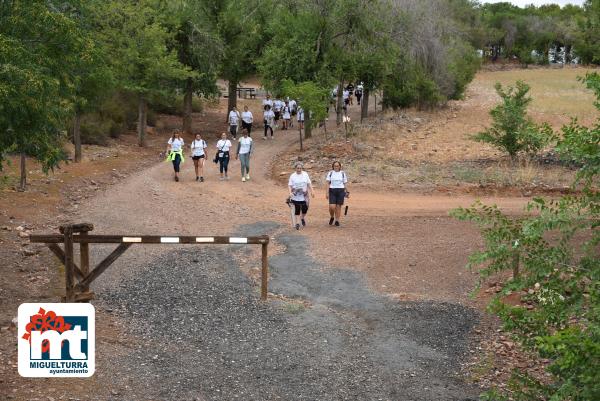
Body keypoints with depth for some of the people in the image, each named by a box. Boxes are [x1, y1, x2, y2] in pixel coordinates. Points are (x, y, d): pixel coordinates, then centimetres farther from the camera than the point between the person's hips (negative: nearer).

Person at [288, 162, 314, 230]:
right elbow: (290, 185, -4)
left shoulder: (305, 174, 3)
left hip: (304, 196, 2)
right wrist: (290, 192, -19)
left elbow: (309, 183, 8)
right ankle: (297, 223, 9)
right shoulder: (293, 176, -3)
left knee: (305, 208, 1)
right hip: (296, 196, -2)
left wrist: (311, 191, 3)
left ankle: (302, 218, 31)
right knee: (297, 209, 1)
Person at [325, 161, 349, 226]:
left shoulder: (343, 173, 7)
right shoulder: (330, 173, 4)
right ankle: (332, 217, 18)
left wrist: (347, 192, 4)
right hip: (332, 191, -1)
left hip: (340, 191, 1)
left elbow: (345, 183, 9)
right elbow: (328, 183, 1)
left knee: (338, 207, 1)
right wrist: (327, 192, -6)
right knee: (332, 207, -10)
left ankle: (337, 221, 12)